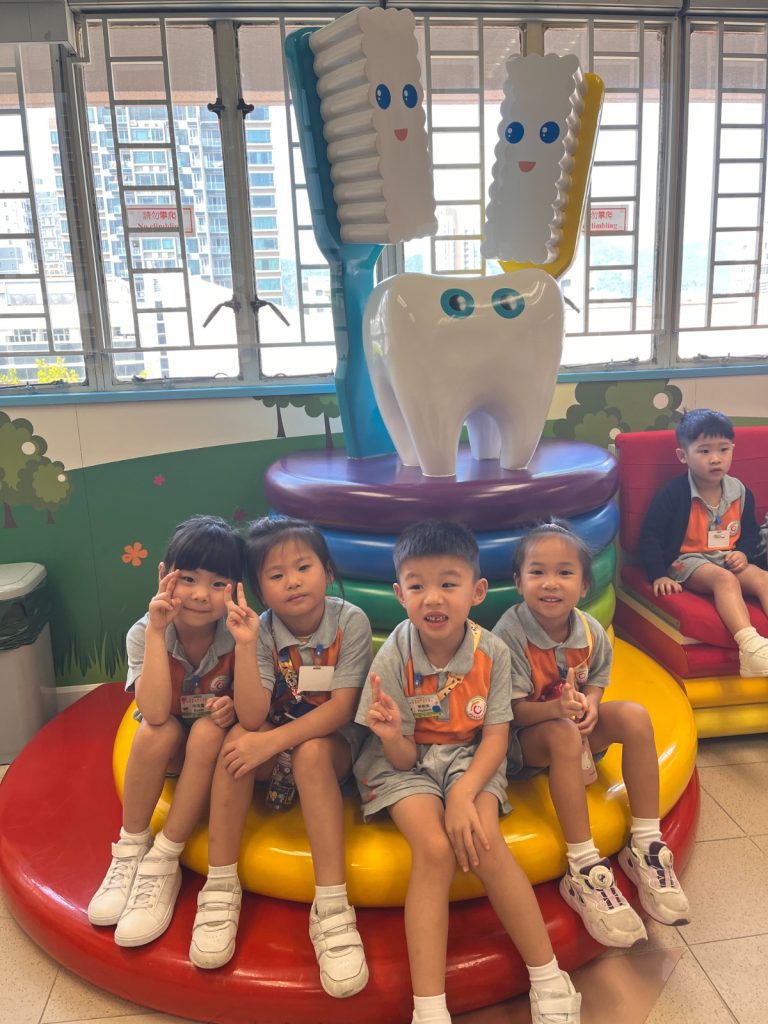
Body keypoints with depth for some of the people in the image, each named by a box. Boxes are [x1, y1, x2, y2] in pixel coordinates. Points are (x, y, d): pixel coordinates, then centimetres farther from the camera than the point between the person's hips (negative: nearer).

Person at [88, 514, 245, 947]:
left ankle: (163, 862, -19)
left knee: (207, 732, -32)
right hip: (167, 748, 1)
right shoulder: (144, 633, -20)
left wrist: (234, 706, -38)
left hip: (219, 745, -1)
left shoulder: (238, 634, -22)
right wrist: (156, 631, -37)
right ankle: (131, 849, -10)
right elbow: (155, 713, -33)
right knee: (157, 731, -30)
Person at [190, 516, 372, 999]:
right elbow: (253, 717, -23)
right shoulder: (263, 630, -12)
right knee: (239, 738, -27)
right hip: (273, 745, 2)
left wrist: (274, 740, -30)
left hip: (332, 746, -2)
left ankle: (332, 907, -31)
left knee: (312, 751, -34)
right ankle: (221, 887, -18)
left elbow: (341, 709, -21)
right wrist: (245, 645, -32)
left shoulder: (350, 621, -17)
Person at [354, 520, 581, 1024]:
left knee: (484, 841, -24)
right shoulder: (394, 658, -18)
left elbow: (496, 736, -10)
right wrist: (392, 735, -37)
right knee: (435, 848, -25)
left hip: (471, 758, 1)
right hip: (407, 764, -1)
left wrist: (463, 795, -26)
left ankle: (550, 978, -8)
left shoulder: (491, 651, -14)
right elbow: (403, 759, -13)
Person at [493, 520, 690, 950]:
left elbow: (597, 681, 6)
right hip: (522, 736, -5)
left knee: (634, 716, -20)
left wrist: (588, 702, -19)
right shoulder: (509, 634, -22)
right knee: (563, 735, -36)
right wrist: (557, 708, -41)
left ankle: (645, 845, -12)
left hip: (572, 723, 5)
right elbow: (515, 709, -20)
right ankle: (584, 870, -30)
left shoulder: (591, 631, -8)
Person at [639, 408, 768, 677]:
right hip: (687, 561, -5)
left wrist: (744, 553, -2)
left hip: (729, 560, 6)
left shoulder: (740, 492, 6)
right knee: (724, 578, -35)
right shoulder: (674, 493, -10)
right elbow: (650, 536, -7)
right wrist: (659, 575, -14)